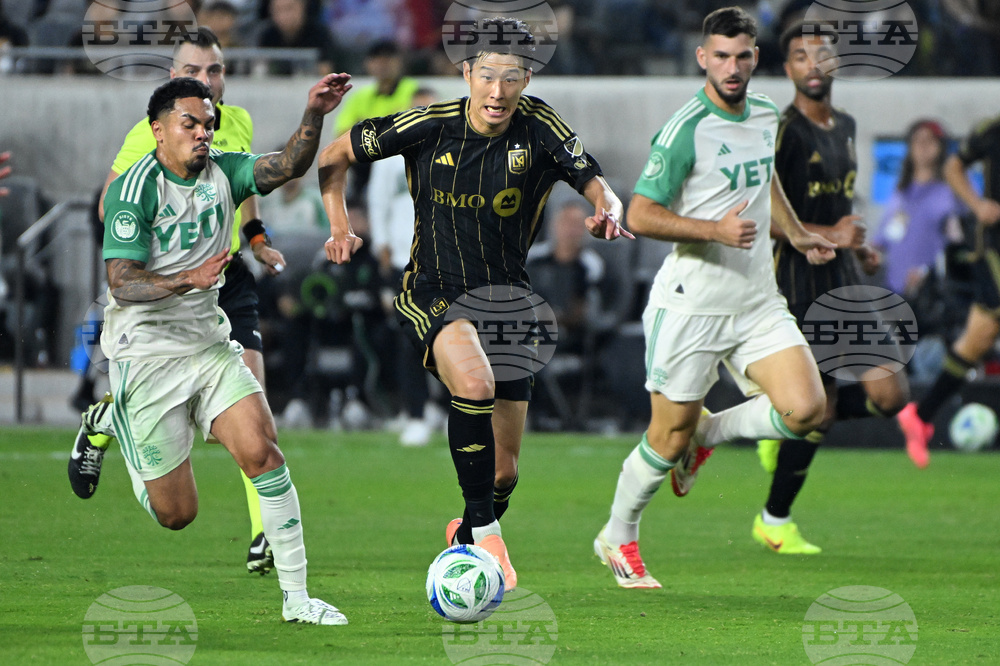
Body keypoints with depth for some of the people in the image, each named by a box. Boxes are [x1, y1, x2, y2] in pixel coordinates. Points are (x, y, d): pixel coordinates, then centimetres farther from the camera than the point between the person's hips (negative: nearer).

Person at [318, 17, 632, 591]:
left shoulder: (539, 127, -9)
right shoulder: (428, 126, -9)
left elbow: (598, 187, -17)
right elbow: (334, 157, 3)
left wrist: (608, 212, -40)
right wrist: (340, 228, -10)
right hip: (434, 295, -2)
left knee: (503, 471, 5)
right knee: (474, 381, -35)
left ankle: (467, 539, 38)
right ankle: (484, 530, -22)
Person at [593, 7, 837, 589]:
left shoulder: (766, 115, 7)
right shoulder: (686, 129, -15)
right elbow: (640, 215, -17)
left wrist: (796, 233, 30)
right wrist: (716, 230, -24)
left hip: (758, 302, 6)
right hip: (692, 304, -6)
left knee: (806, 410, -12)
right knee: (669, 437, 1)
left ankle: (709, 433, 15)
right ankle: (618, 538, 26)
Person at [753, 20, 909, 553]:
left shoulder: (844, 126, 13)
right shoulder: (783, 132, -13)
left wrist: (858, 246, 13)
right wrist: (828, 235, -24)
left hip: (844, 279, 8)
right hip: (799, 284, -8)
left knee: (889, 394, -3)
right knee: (818, 406, -5)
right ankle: (774, 521, 14)